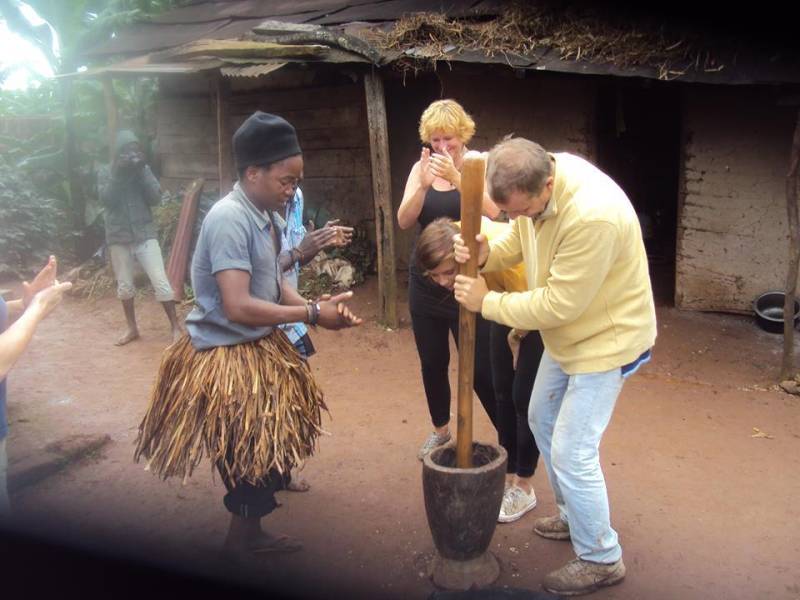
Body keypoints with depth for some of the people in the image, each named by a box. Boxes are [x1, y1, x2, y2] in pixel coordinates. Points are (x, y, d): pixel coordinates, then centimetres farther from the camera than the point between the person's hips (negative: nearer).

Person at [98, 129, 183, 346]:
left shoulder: (144, 169, 4)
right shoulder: (105, 172, 3)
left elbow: (155, 198, -8)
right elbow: (106, 199, -13)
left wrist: (141, 172, -15)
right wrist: (118, 173, -19)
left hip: (145, 235, -1)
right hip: (118, 238, 1)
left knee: (160, 282, -6)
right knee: (124, 285, 10)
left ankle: (176, 327, 0)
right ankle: (132, 328, 25)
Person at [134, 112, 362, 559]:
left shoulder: (269, 216, 3)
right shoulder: (229, 219, -24)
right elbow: (238, 307, -30)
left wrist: (316, 307, -11)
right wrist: (312, 313, -24)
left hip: (259, 348, 9)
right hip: (227, 357, -9)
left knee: (267, 447, 19)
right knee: (249, 455, 5)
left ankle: (250, 532, 38)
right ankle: (242, 540, 28)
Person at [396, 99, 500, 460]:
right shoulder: (421, 168, 4)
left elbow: (491, 213, -22)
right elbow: (404, 221, -7)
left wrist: (456, 176, -32)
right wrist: (423, 185, -24)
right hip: (425, 283, 4)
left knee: (481, 368, -5)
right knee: (432, 363, 14)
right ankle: (440, 430, 35)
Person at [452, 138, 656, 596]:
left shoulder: (593, 214, -37)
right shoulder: (533, 185, -10)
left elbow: (558, 305, -31)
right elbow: (518, 242, 7)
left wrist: (487, 303, -21)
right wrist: (486, 254, -16)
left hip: (606, 338, -9)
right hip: (567, 333, 9)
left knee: (571, 451, -5)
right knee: (543, 420, 21)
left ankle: (602, 559, 17)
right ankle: (574, 516, 42)